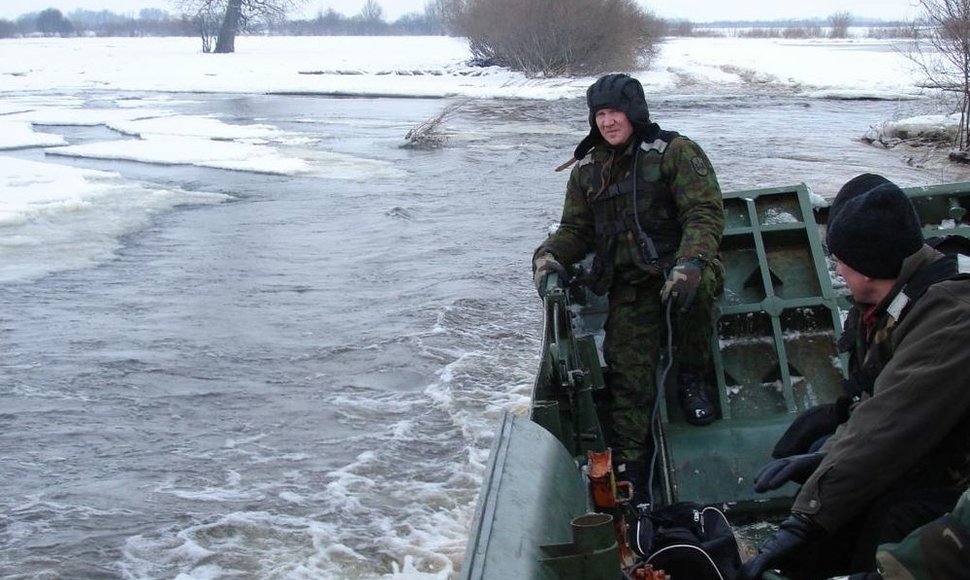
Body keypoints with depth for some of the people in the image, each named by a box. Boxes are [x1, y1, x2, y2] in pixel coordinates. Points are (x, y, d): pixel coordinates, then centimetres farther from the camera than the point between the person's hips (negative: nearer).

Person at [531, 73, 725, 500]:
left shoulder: (674, 152, -3)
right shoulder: (587, 169, 14)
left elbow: (706, 213, -12)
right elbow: (577, 229, 18)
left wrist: (691, 263, -30)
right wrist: (550, 255, -5)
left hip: (678, 267, -4)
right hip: (630, 284, 4)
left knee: (694, 286, -38)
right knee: (627, 369, -10)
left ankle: (694, 377, -11)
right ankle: (627, 466, -1)